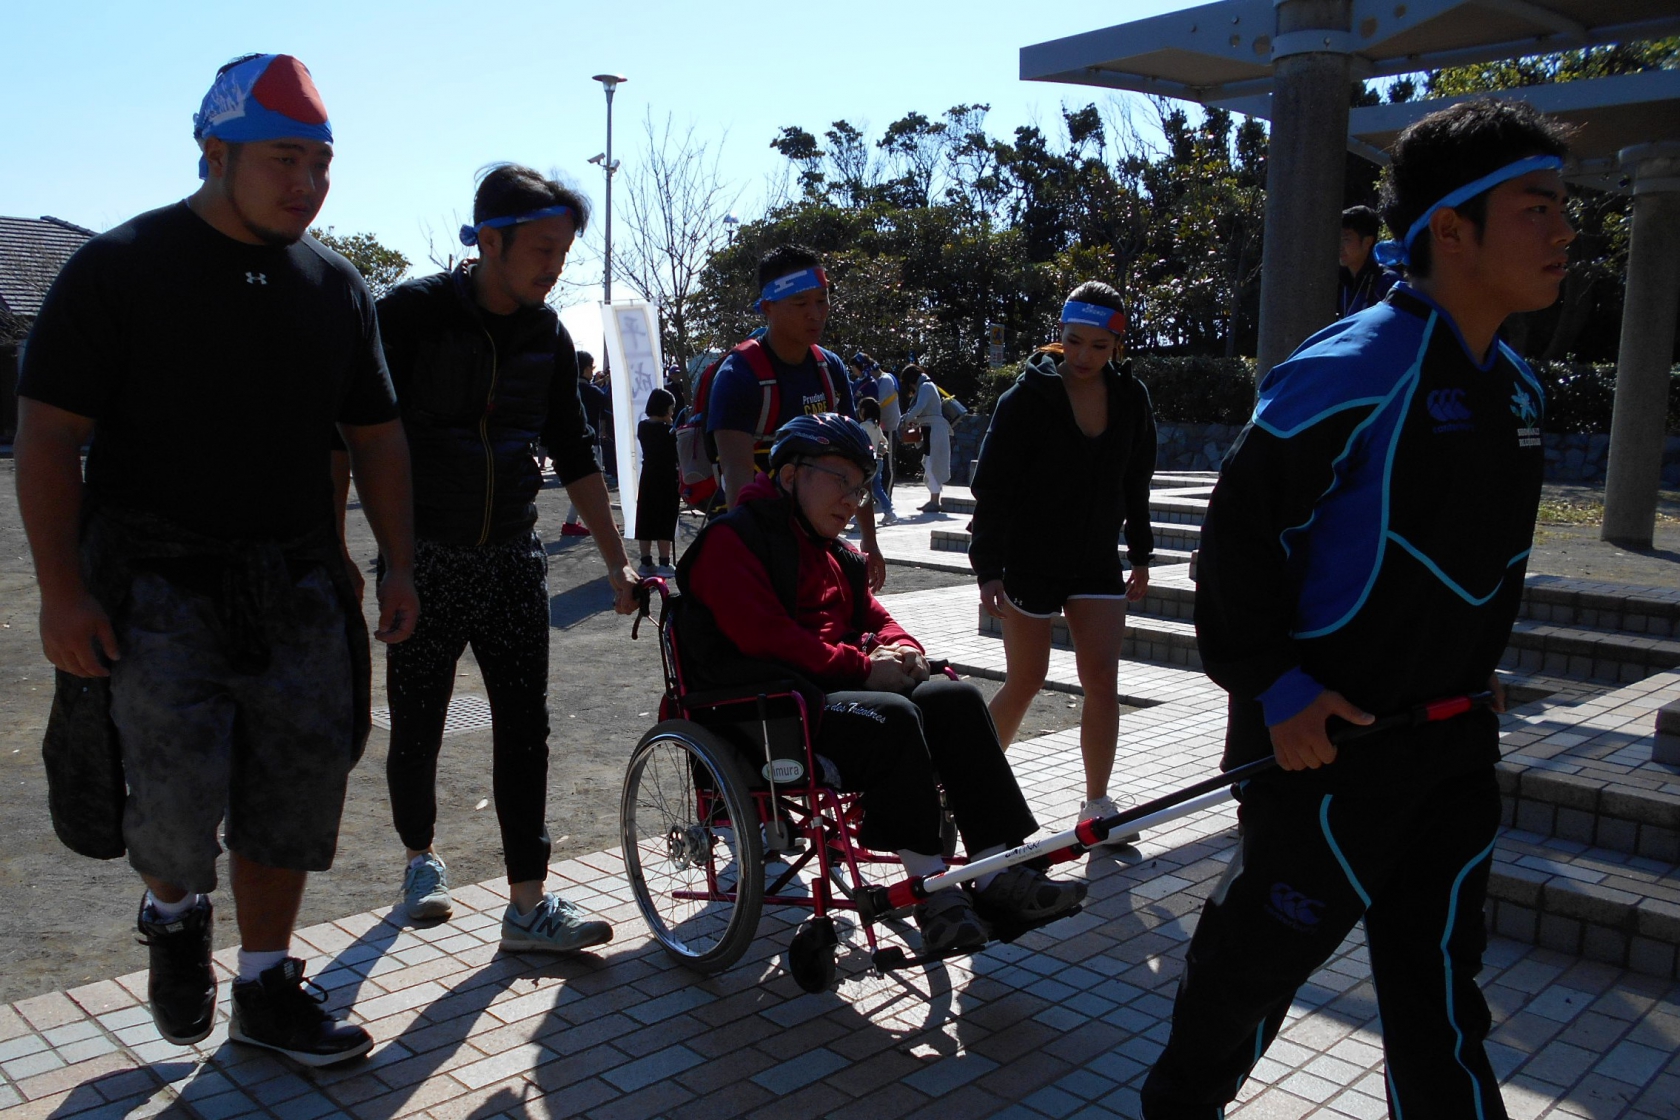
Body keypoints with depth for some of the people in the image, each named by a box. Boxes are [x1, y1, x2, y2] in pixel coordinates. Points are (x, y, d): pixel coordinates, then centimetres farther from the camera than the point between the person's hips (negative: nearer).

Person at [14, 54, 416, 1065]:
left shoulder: (336, 286, 9)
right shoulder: (119, 267, -4)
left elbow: (377, 433, 13)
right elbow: (49, 432, -5)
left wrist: (401, 564, 6)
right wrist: (62, 590, -12)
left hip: (300, 585, 4)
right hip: (157, 582, -4)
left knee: (296, 793, 6)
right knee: (181, 797, -12)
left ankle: (266, 988, 25)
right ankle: (176, 910, 24)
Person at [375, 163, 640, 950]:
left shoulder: (547, 334, 4)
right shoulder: (414, 313, -10)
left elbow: (574, 455, 9)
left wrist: (617, 562, 6)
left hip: (513, 559, 4)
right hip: (424, 560, -3)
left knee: (524, 729, 0)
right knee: (416, 726, 8)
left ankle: (528, 903, 7)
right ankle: (421, 856, 34)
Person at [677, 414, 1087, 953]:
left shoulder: (836, 554, 26)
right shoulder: (733, 539, -5)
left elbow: (872, 615, 24)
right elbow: (764, 636, -18)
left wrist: (899, 649, -3)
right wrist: (863, 668, -20)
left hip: (837, 687, 9)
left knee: (956, 697, -14)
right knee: (893, 718, -32)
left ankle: (998, 874, -18)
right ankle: (931, 888, -25)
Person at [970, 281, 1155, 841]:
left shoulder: (1130, 399, 3)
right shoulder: (1028, 397, -11)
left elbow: (1135, 484, 15)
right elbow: (992, 488, -11)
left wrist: (1141, 554, 15)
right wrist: (988, 569, -14)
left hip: (1097, 564, 4)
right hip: (1030, 562, -4)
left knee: (1102, 680, -1)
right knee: (1025, 681, 3)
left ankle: (1097, 804, 11)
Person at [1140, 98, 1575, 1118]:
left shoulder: (1516, 386, 9)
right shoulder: (1348, 373, -20)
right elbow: (1242, 530, -17)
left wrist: (1477, 671, 17)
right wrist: (1271, 682, -18)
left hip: (1453, 739, 8)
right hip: (1324, 735, -7)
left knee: (1441, 979, 16)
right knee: (1265, 947, 10)